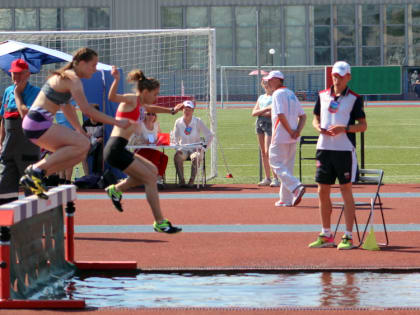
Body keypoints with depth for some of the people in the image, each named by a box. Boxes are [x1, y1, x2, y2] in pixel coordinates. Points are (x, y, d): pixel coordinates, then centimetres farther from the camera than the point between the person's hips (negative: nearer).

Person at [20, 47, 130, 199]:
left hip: (34, 123, 10)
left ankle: (33, 177, 7)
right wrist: (117, 122, -12)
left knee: (79, 154, 11)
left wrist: (79, 130, 30)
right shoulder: (73, 80, -11)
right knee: (83, 144, -21)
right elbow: (87, 111, -16)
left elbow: (65, 108, 30)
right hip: (38, 123, -10)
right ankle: (37, 169, -18)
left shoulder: (66, 76, 19)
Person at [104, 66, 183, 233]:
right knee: (150, 178, -7)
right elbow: (112, 97, -30)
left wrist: (172, 110, 42)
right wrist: (116, 80, -45)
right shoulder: (131, 99, -10)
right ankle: (160, 222, -3)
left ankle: (116, 189, 21)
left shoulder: (140, 105, 18)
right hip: (115, 149, -10)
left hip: (120, 150, 10)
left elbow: (152, 109, 42)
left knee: (152, 171, 19)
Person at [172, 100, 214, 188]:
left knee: (195, 157, -37)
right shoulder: (178, 122, 5)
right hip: (183, 149, 2)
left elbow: (209, 135, 1)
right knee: (177, 156, -32)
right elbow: (175, 137, 14)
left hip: (195, 149, -2)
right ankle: (181, 181, -33)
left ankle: (191, 181, -35)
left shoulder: (198, 121, -1)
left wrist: (204, 145, -11)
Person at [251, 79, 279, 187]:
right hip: (259, 123, 7)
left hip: (270, 123, -7)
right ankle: (267, 178, 12)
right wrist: (266, 109, -6)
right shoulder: (261, 97, 20)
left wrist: (261, 113, -11)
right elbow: (254, 113, 9)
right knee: (263, 153, 7)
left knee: (268, 152, -14)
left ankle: (275, 178, -12)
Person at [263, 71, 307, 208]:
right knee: (287, 166, 13)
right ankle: (286, 199, 15)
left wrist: (290, 131, -15)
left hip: (281, 137, -8)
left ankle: (296, 187, -23)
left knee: (276, 164, -4)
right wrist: (297, 131, 0)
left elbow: (281, 115, -22)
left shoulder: (278, 94, -10)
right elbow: (303, 115, 14)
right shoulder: (292, 94, 17)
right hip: (292, 139, 8)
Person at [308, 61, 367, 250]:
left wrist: (344, 128, -20)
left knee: (346, 191, -3)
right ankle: (326, 236, 16)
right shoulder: (323, 96, 11)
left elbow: (363, 125, -5)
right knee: (323, 192, 7)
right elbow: (316, 118, 19)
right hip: (324, 148, 5)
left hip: (345, 149, -5)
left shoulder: (354, 99, -3)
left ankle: (348, 237, 0)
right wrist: (318, 127, -4)